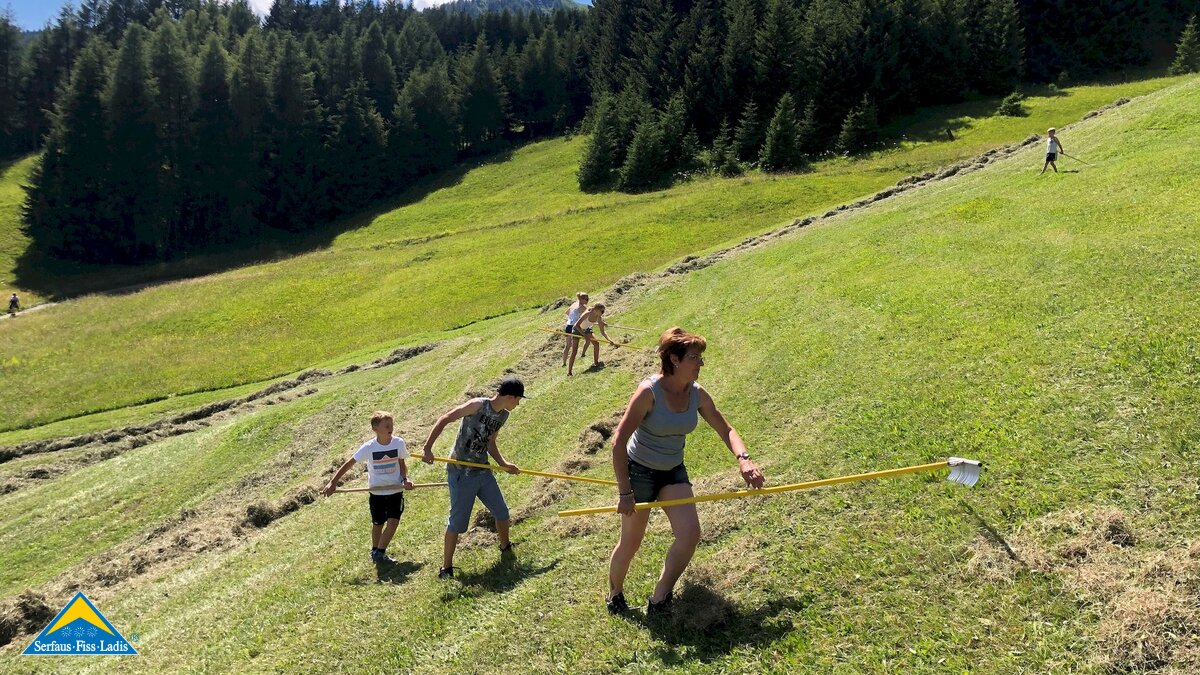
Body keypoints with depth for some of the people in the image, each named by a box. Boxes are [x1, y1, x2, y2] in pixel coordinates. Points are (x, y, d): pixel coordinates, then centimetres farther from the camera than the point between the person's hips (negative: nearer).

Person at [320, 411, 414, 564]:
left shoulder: (398, 443, -12)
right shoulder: (368, 447, -17)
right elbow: (349, 464, -9)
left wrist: (405, 479, -14)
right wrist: (332, 482, -12)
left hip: (395, 490, 1)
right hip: (377, 492, -1)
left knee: (393, 521, -11)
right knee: (378, 523, 12)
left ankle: (379, 553, 3)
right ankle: (375, 550, 38)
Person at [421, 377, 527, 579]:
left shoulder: (503, 415, 5)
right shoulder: (478, 405, -19)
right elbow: (444, 420, -18)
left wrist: (503, 463, 4)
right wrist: (428, 448, -25)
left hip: (483, 471, 7)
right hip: (461, 473, -7)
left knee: (502, 512, 14)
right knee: (457, 522, -1)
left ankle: (506, 549, 40)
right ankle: (446, 568, 13)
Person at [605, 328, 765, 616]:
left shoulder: (697, 394, -8)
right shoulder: (649, 392, -25)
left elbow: (726, 430, 1)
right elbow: (619, 441, -24)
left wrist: (743, 459, -20)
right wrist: (624, 492, -24)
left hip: (674, 472, 5)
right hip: (639, 471, -5)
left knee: (690, 533, -12)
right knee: (630, 543, 6)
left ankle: (659, 598, 5)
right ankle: (614, 594, 35)